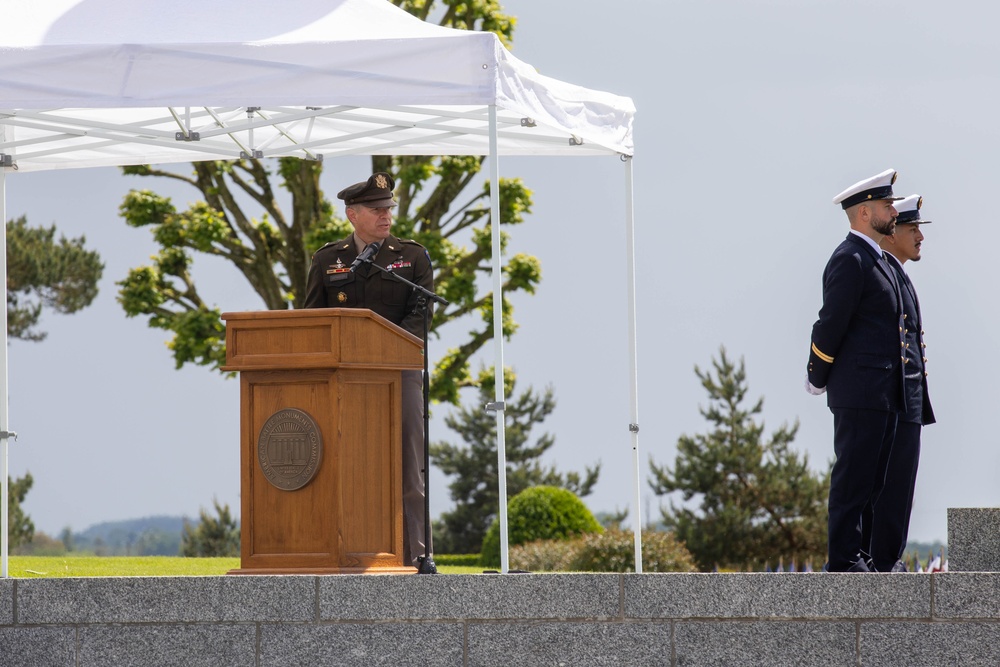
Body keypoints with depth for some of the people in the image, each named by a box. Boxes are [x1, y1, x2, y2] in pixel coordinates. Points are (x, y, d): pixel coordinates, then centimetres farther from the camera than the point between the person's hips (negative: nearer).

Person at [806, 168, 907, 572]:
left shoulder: (875, 260, 20)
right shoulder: (849, 260, -12)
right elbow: (831, 323, -13)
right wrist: (817, 380, -5)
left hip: (884, 395, 10)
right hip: (859, 391, -10)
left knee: (871, 480, 10)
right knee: (853, 478, -7)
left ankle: (857, 555, 13)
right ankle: (843, 561, -6)